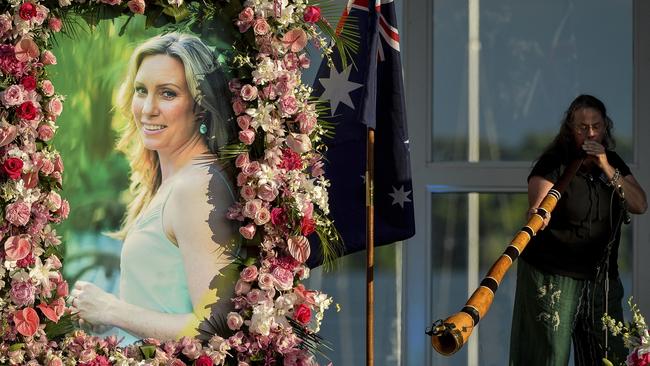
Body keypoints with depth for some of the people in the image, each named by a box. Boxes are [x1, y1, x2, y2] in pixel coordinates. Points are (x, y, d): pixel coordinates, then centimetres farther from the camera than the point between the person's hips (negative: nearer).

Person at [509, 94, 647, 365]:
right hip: (553, 277, -5)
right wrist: (536, 216, -49)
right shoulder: (554, 163, -9)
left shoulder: (613, 162, 8)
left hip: (601, 277, 6)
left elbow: (640, 206, -2)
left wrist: (607, 168, -12)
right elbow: (537, 206, -24)